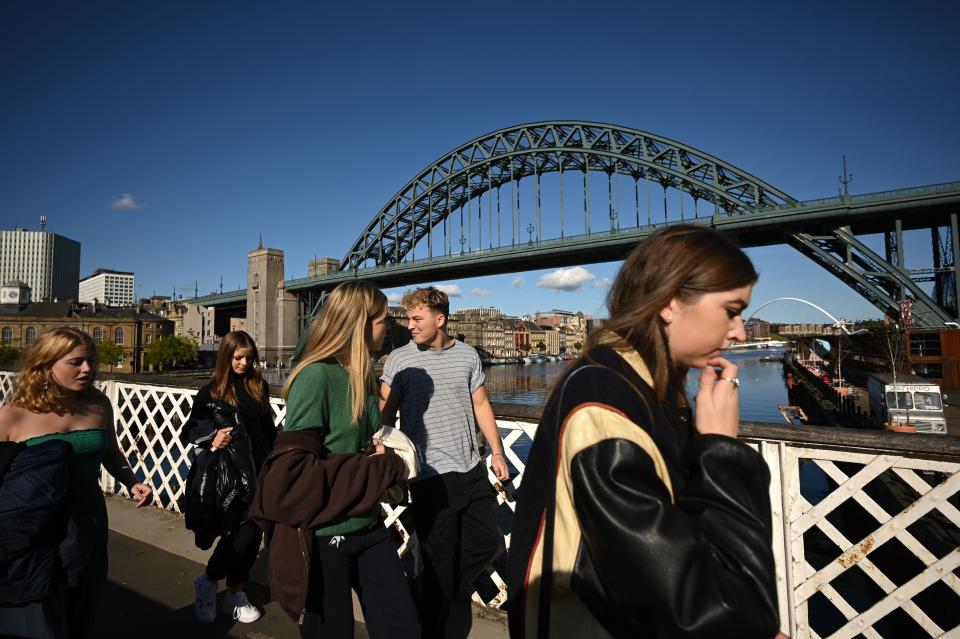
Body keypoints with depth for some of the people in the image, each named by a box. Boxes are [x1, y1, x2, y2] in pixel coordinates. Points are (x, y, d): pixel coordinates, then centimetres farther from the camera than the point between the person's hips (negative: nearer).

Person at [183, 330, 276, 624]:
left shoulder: (260, 387, 7)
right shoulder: (211, 391, -3)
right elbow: (190, 430, 0)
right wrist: (212, 439, -20)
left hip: (258, 469, 4)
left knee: (253, 533, 9)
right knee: (241, 531, -6)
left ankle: (235, 593, 29)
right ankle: (207, 582, 22)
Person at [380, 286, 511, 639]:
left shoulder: (468, 355, 3)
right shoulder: (400, 359, -6)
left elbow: (480, 405, 11)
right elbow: (384, 417, -6)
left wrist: (497, 452, 9)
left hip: (472, 470, 5)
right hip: (431, 477, -4)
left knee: (487, 544, 15)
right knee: (442, 562, 6)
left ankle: (442, 592, 40)